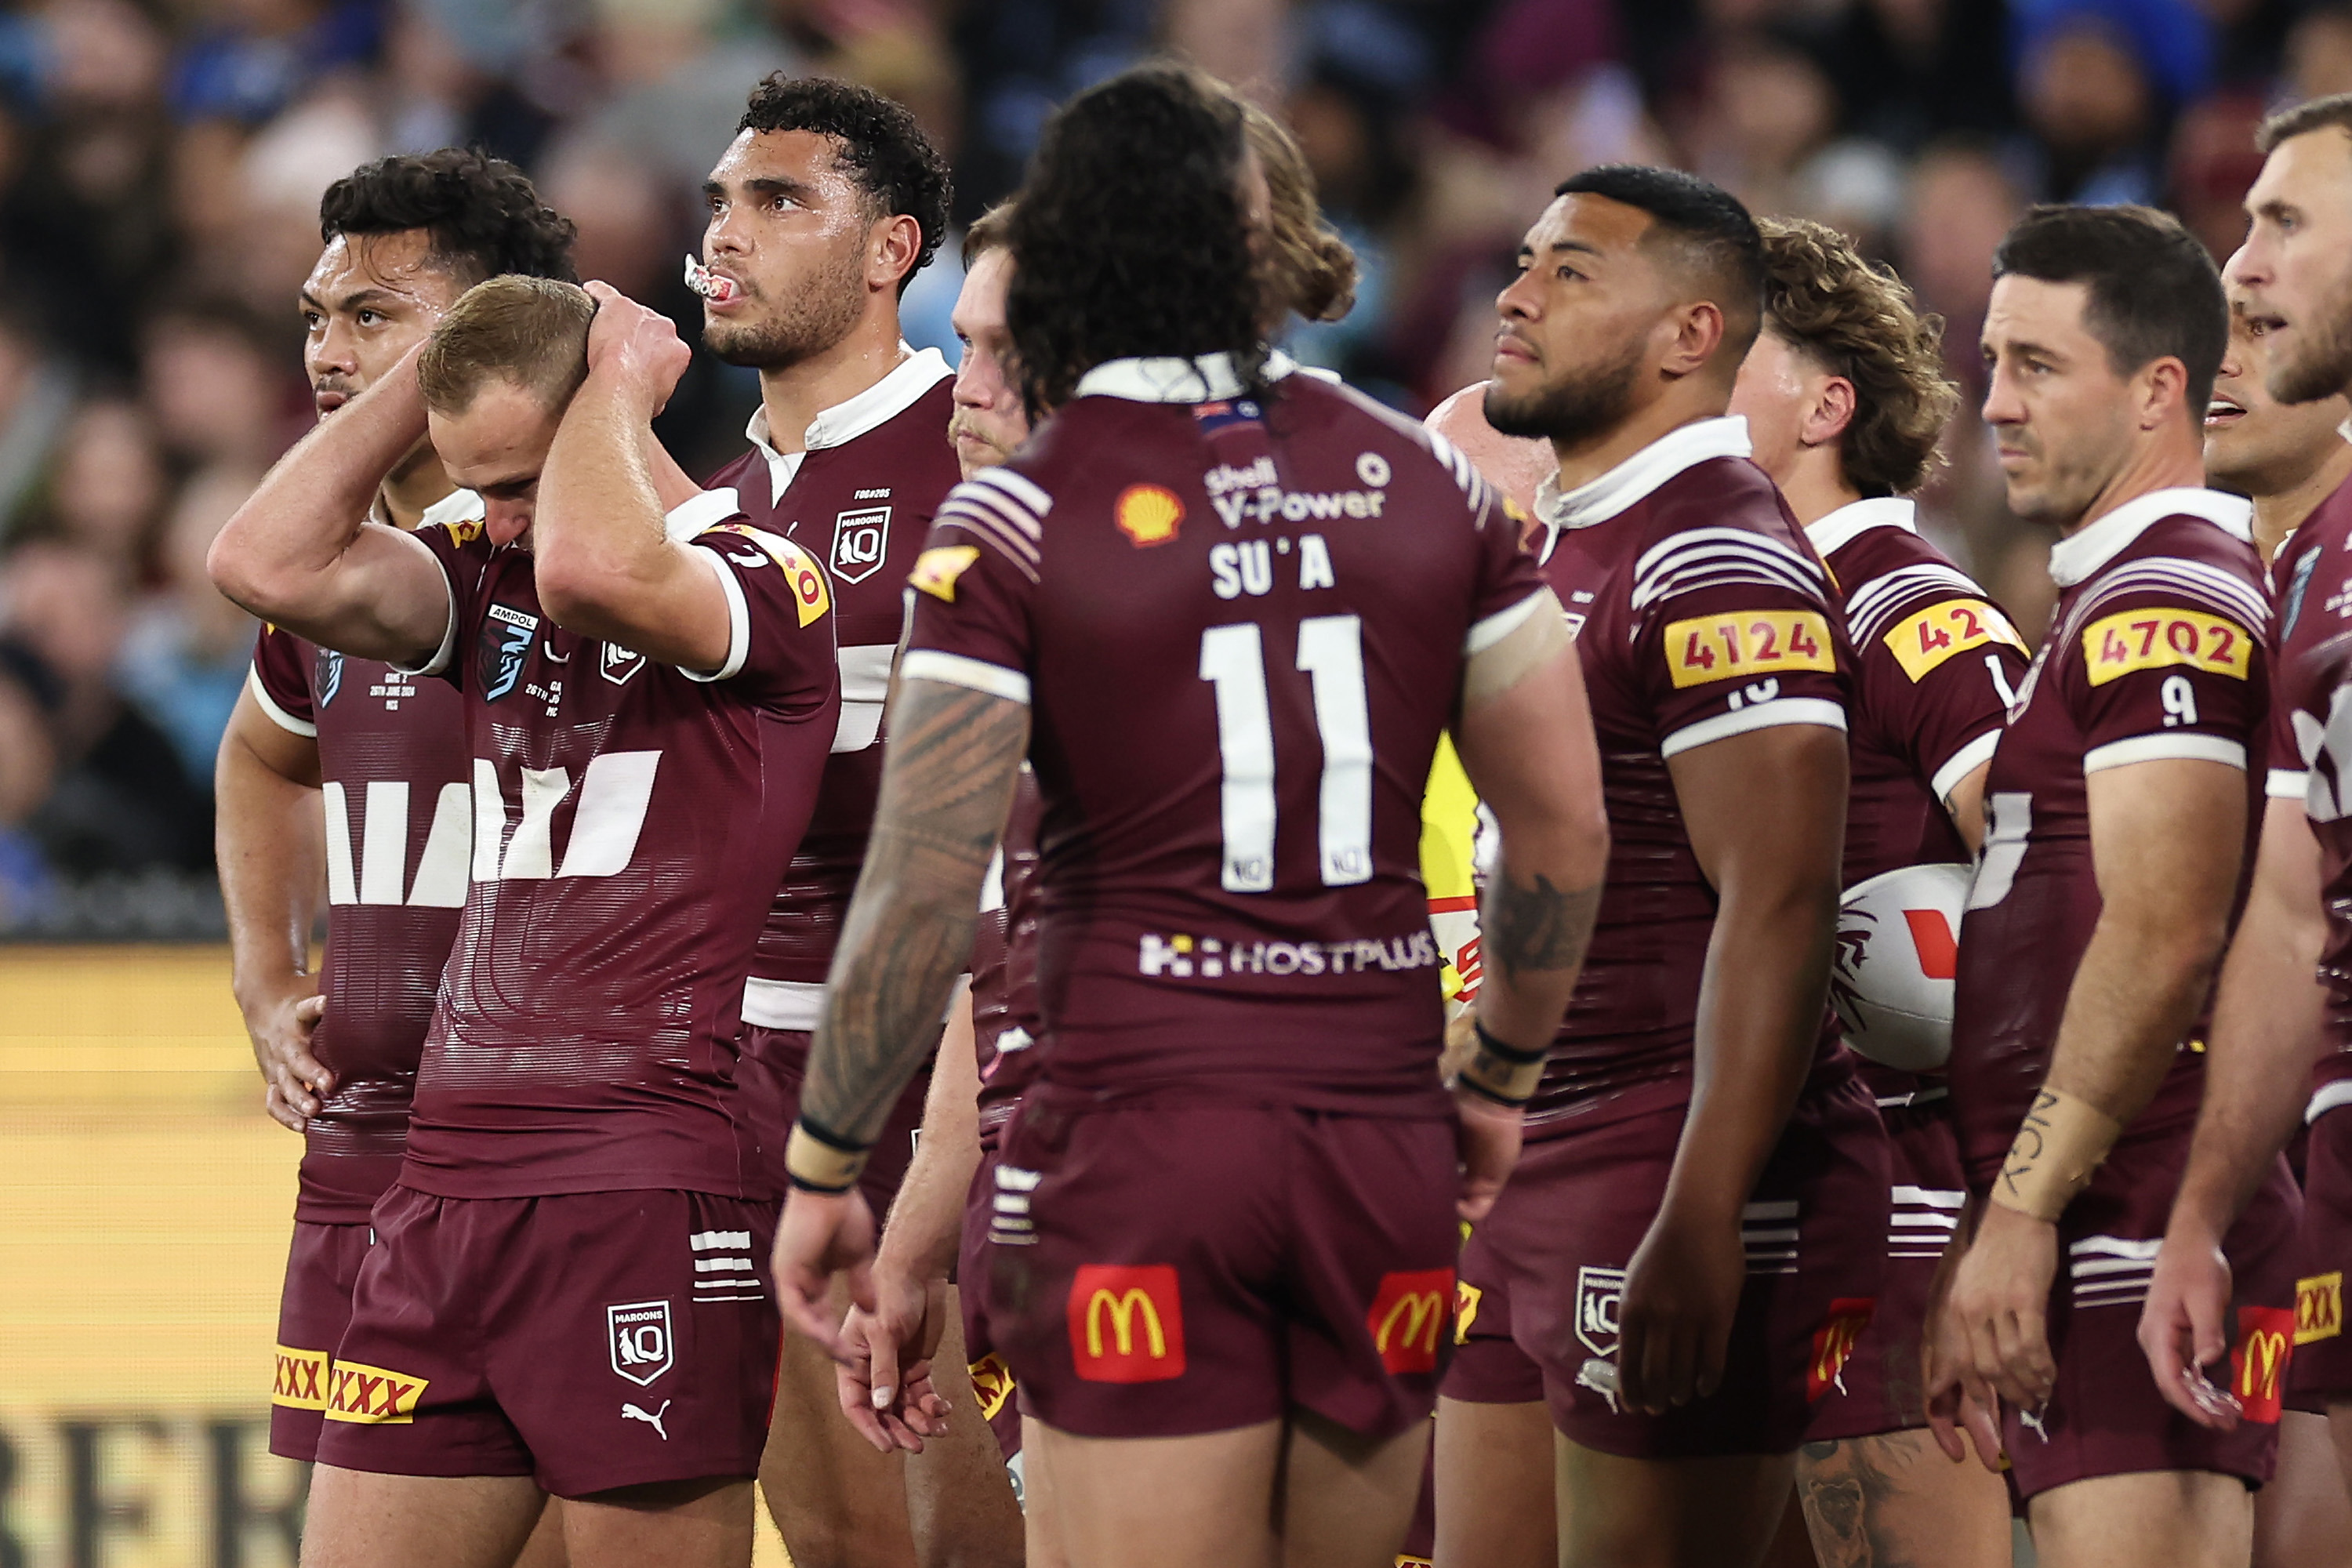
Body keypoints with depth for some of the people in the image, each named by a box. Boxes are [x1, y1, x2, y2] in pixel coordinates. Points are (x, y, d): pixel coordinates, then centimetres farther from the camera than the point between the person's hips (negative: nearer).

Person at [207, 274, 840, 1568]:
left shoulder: (761, 583, -6)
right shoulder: (487, 578, 15)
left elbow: (595, 570, -28)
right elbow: (271, 566, 1)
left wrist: (622, 379, -10)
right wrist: (429, 370, 4)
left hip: (646, 1196, -7)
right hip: (445, 1186, 7)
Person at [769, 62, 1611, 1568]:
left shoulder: (1014, 526, -5)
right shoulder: (1428, 482, 7)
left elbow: (924, 885, -10)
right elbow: (1566, 829, 9)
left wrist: (825, 1168, 0)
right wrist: (1503, 1076, 24)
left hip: (1141, 1133, -4)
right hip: (1384, 1137, 4)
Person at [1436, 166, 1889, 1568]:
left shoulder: (1719, 567, -14)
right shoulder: (1557, 548, 18)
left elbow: (1777, 906, -21)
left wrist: (1698, 1227, -27)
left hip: (1681, 1187, -10)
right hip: (1535, 1179, 10)